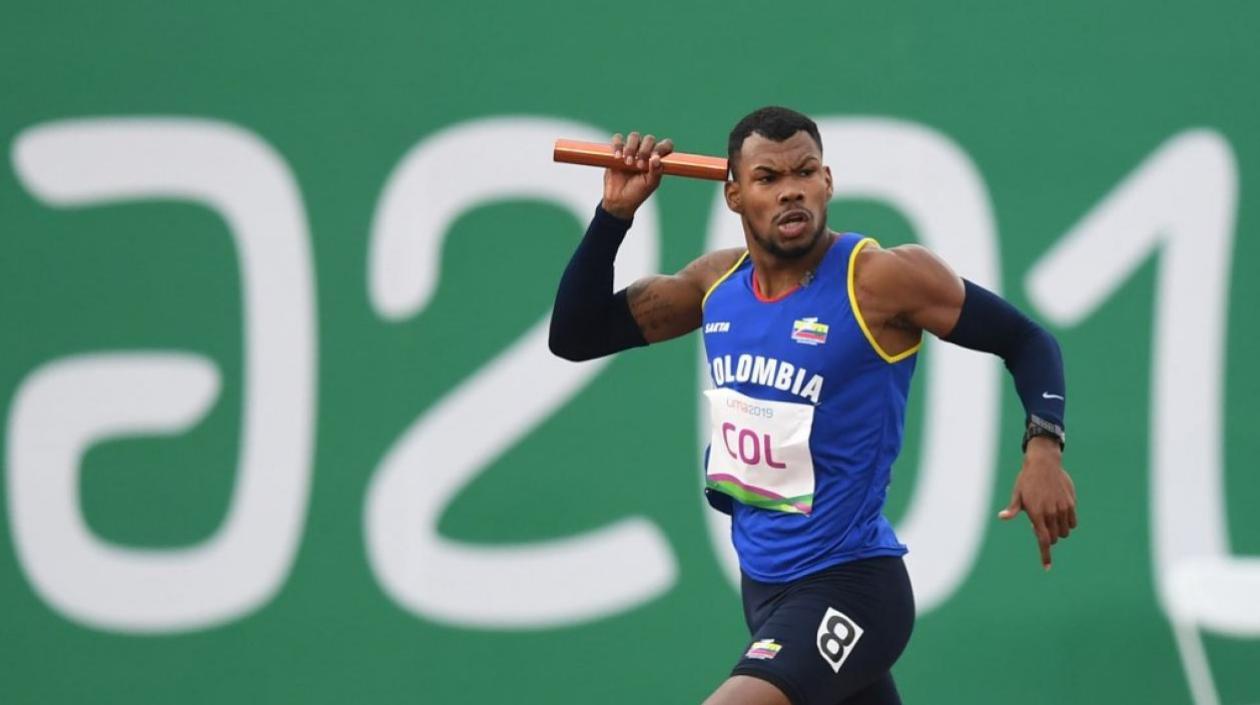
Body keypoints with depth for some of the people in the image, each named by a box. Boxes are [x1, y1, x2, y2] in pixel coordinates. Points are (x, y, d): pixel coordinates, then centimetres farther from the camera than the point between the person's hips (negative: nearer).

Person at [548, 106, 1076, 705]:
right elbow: (574, 337, 10)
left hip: (845, 588, -8)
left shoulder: (881, 279, -15)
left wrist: (1043, 445, -24)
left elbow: (1025, 340, -7)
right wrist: (614, 215, -2)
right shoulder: (717, 281, 3)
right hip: (762, 582, 8)